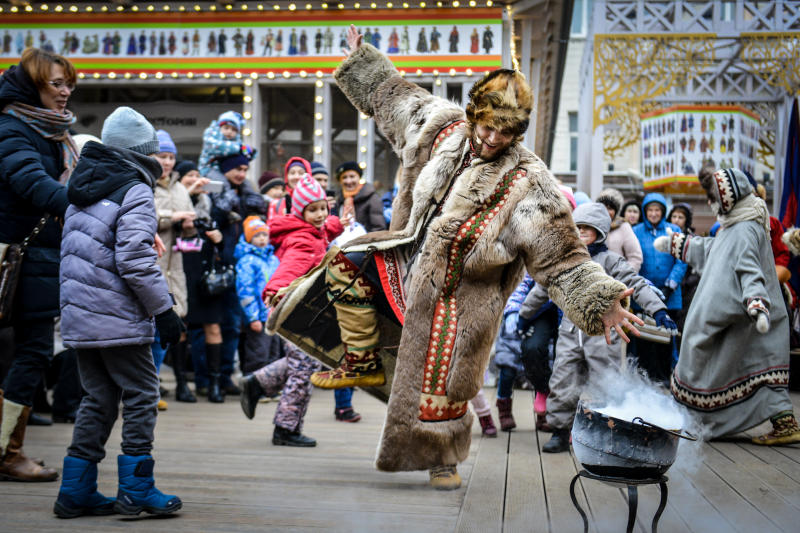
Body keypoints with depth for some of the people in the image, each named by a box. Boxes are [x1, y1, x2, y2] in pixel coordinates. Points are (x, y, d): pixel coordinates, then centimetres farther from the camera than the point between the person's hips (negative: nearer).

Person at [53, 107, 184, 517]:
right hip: (116, 318, -8)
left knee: (98, 398, 14)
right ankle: (136, 489, 3)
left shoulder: (83, 190, 17)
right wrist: (164, 309, -12)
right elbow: (134, 261, -18)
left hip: (78, 314, 8)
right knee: (141, 395, 1)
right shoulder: (135, 192, -10)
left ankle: (76, 491, 14)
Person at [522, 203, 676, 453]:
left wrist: (658, 310, -18)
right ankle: (560, 433, 12)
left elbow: (637, 285, -6)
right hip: (570, 331, 4)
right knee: (562, 383, 2)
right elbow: (543, 288, 24)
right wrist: (523, 314, 30)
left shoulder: (610, 260, 0)